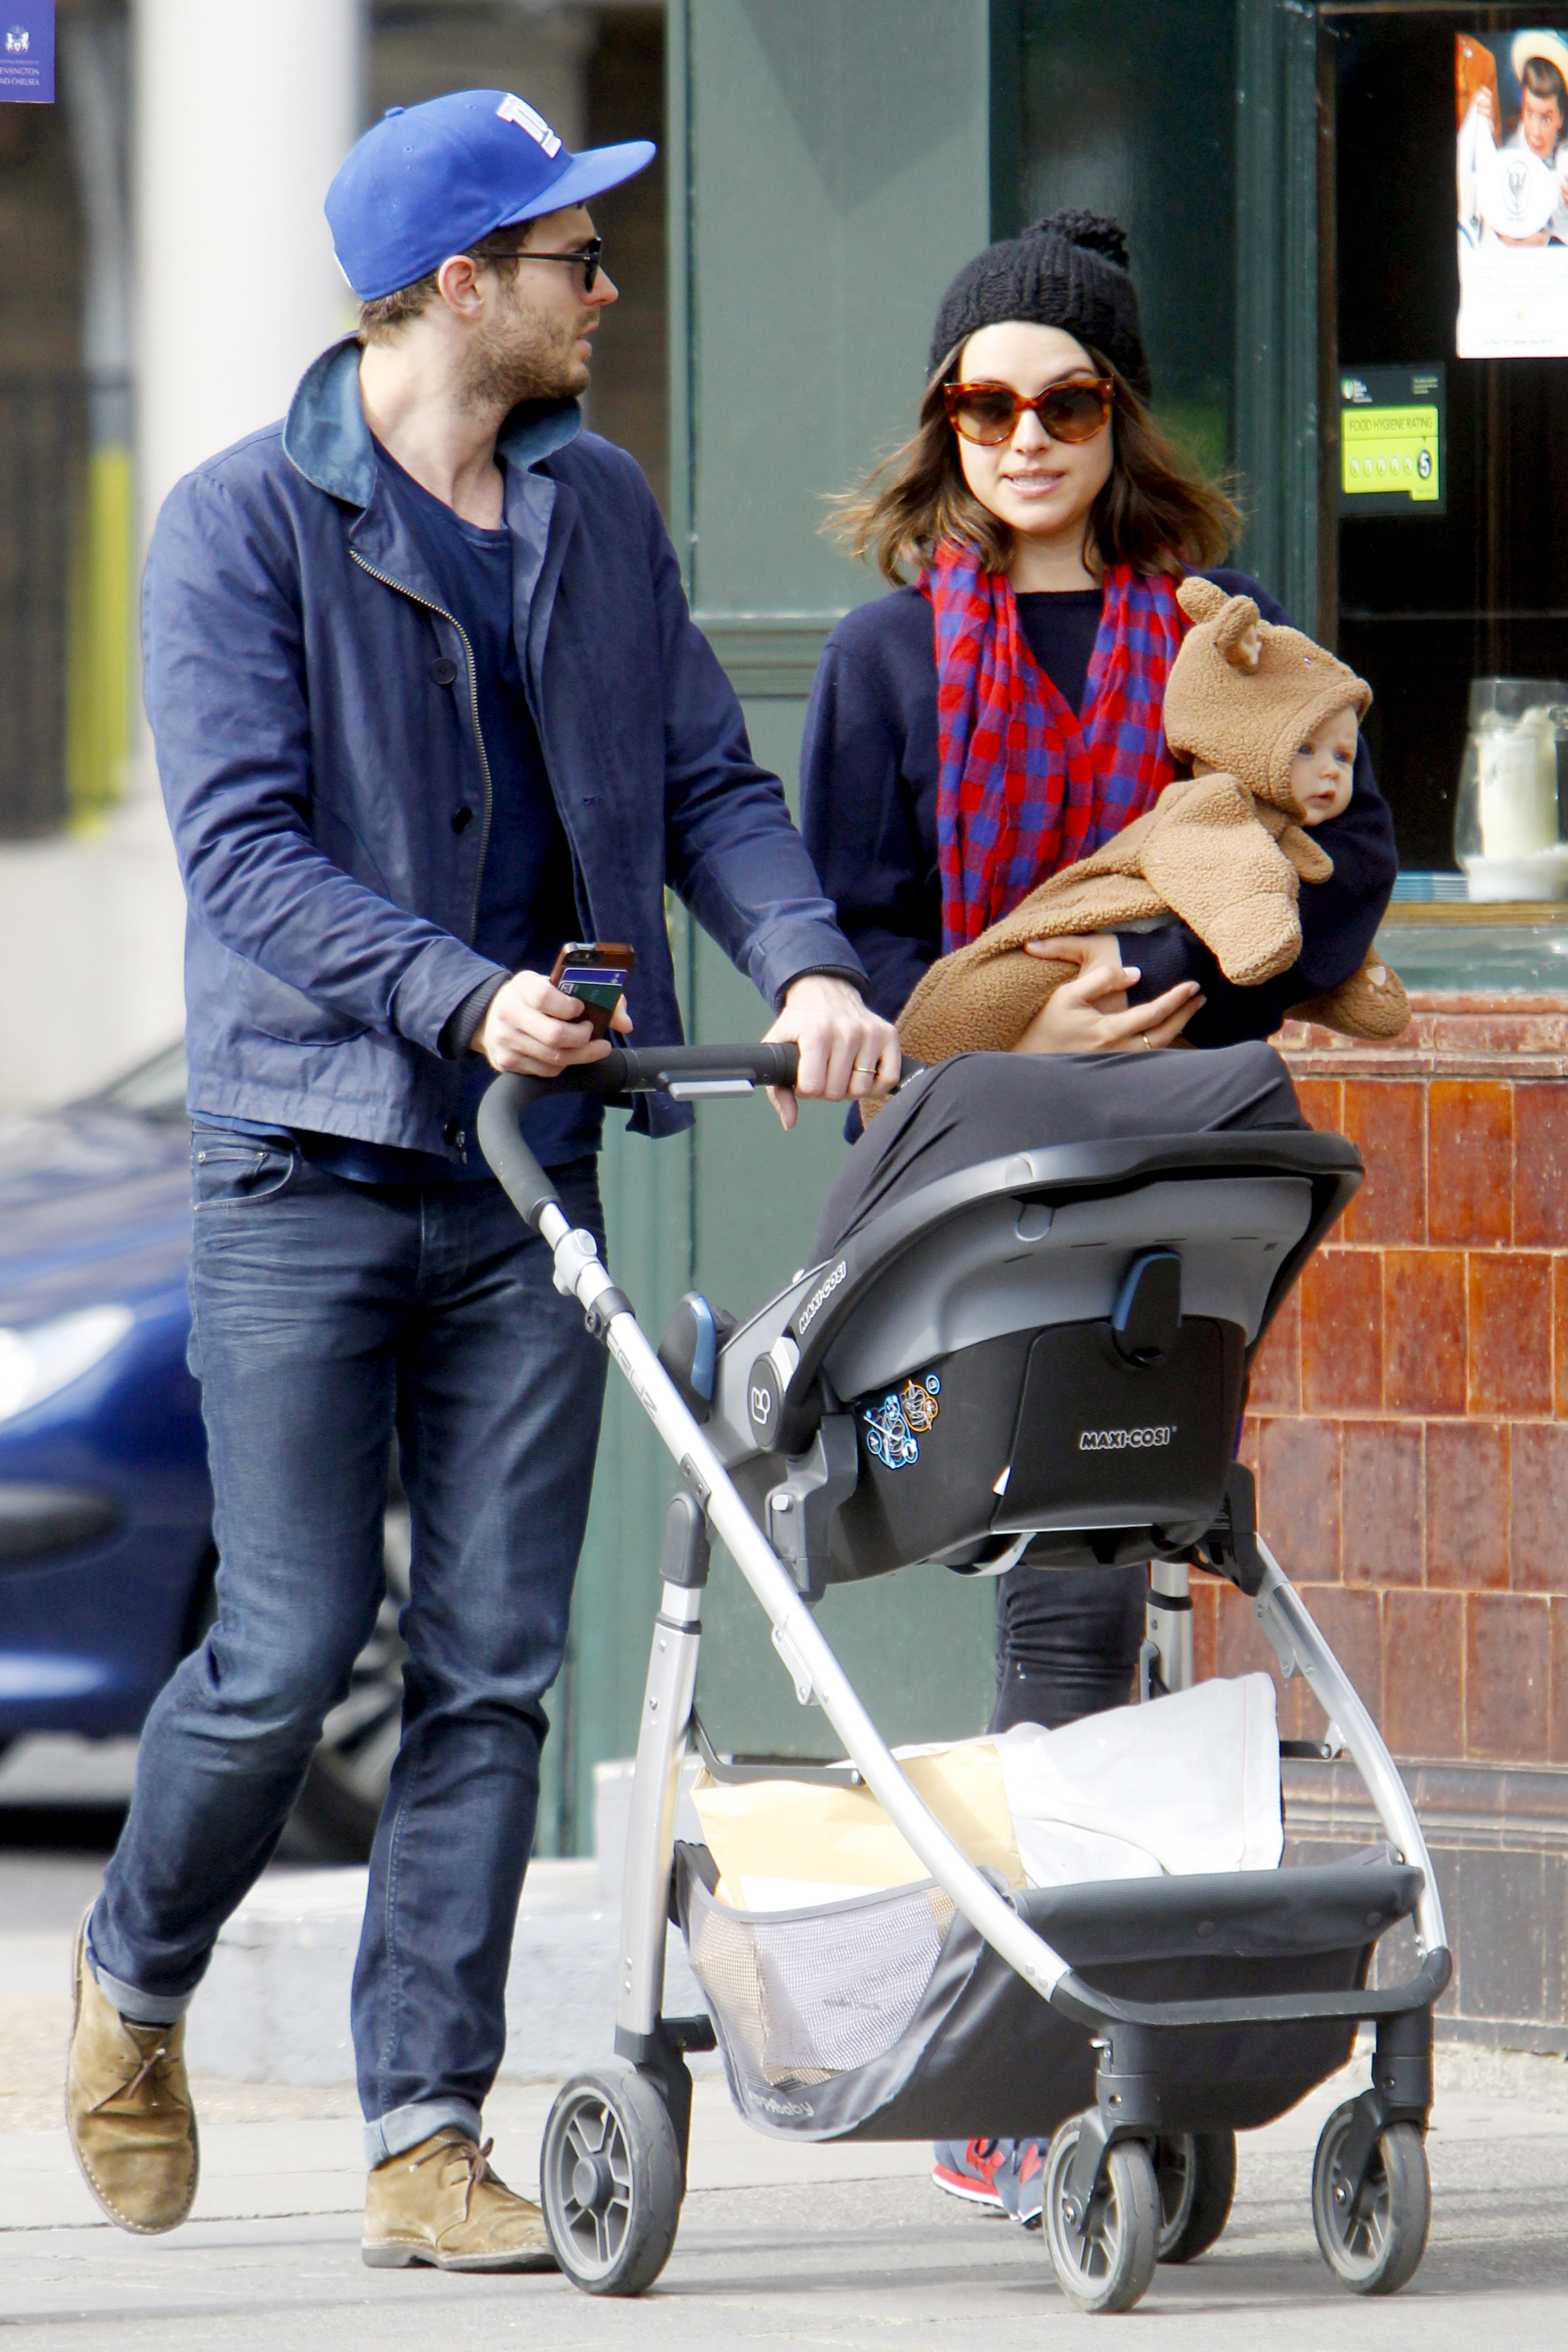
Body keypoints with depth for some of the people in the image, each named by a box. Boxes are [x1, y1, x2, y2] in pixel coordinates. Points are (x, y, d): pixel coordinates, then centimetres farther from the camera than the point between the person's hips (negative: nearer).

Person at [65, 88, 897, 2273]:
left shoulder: (597, 511, 11)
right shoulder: (244, 527, -6)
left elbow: (707, 777, 10)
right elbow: (244, 858, -14)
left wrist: (807, 960, -10)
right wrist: (468, 994, -27)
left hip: (532, 1177, 5)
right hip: (309, 1167, -5)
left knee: (494, 1665, 1)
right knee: (294, 1647, -5)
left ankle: (426, 2137, 4)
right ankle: (135, 1976, 23)